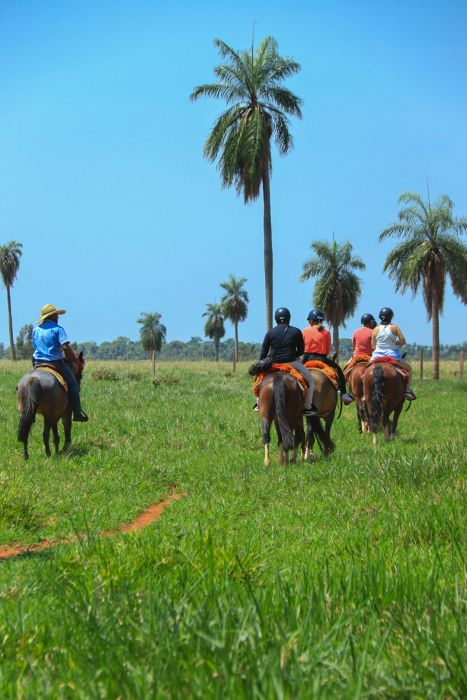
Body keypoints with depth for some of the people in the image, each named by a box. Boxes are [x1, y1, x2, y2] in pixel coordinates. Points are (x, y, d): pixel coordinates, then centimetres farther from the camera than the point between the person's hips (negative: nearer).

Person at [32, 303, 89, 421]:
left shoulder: (36, 329, 10)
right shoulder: (57, 329, -8)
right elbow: (66, 347, -18)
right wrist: (74, 359, -7)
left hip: (38, 363, 5)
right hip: (55, 362, -5)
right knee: (72, 384, 7)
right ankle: (77, 412, 2)